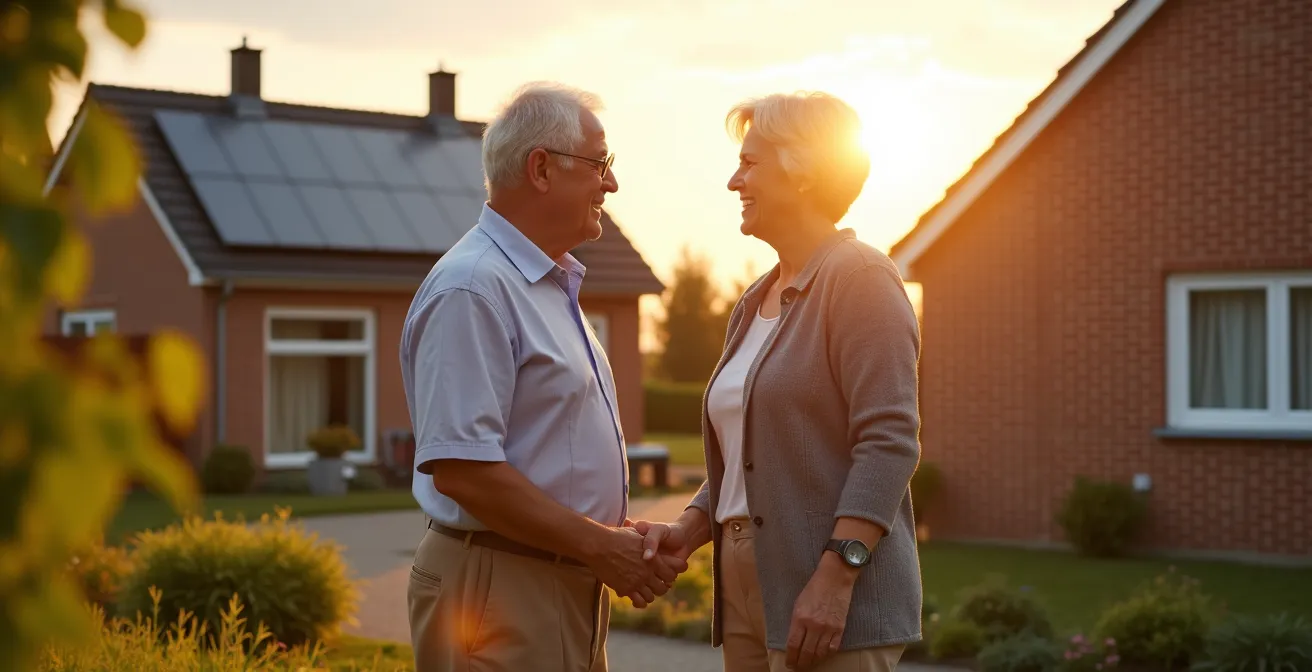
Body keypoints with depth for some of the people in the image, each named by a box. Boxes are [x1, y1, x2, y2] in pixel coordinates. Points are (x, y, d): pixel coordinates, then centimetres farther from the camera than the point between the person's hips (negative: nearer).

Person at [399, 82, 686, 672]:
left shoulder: (553, 285, 17)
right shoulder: (470, 290, -16)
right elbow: (460, 466, -23)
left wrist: (628, 541, 7)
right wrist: (599, 546, -18)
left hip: (568, 583, 10)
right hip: (497, 590, -10)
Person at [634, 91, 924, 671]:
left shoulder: (859, 277, -8)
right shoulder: (755, 303, 17)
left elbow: (890, 441, -17)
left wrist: (835, 577, -23)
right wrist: (687, 531, 6)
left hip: (834, 601, -8)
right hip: (747, 588, 8)